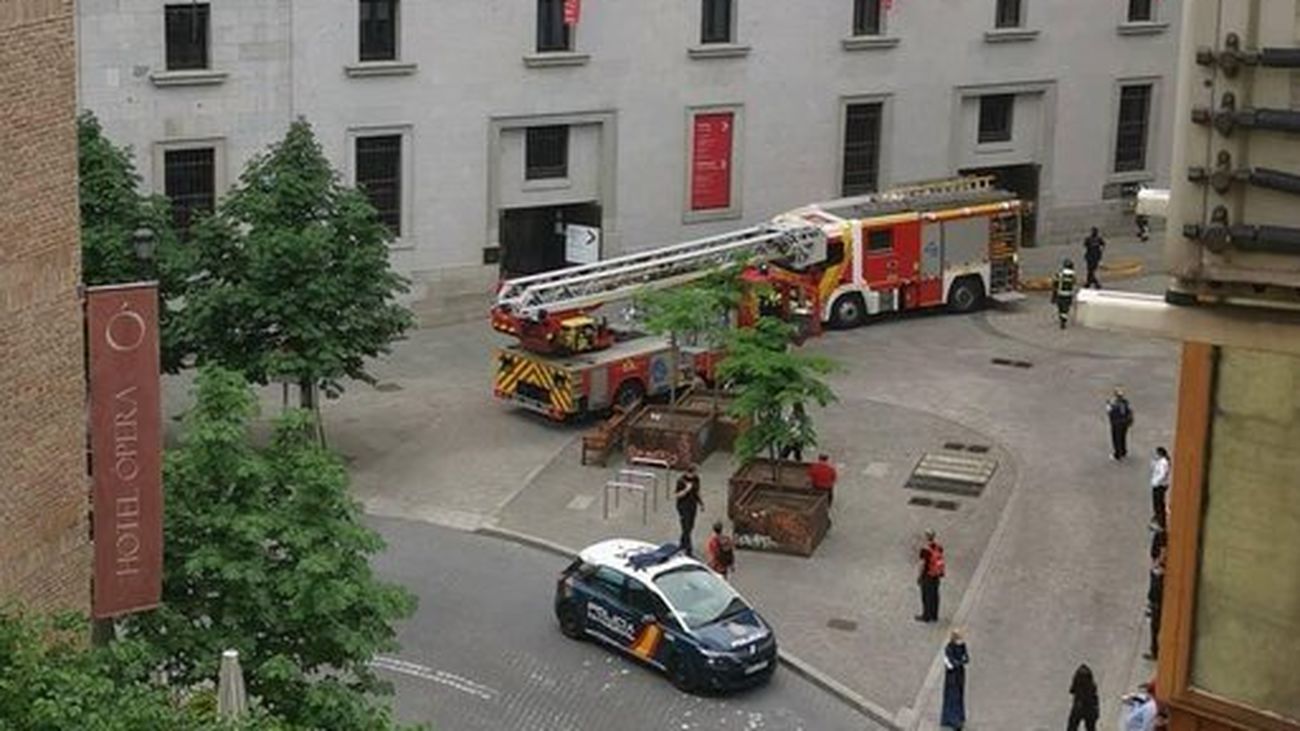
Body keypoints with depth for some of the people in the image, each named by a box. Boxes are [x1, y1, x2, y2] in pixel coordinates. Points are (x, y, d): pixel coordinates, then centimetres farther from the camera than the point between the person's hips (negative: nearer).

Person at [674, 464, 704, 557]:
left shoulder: (696, 479, 0)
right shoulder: (681, 481, -19)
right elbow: (676, 495, -17)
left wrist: (701, 503, 10)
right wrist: (686, 490, -29)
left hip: (693, 506, 7)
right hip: (683, 507, -7)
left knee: (690, 527, 17)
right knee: (686, 528, -4)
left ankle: (682, 543, 39)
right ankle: (688, 550, 1)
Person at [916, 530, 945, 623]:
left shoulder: (925, 549, -23)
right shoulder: (938, 546, -2)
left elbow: (923, 564, -19)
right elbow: (941, 560, 6)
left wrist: (919, 576, -8)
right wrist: (941, 573, 18)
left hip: (927, 575, -7)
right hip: (936, 575, 7)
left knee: (926, 596, 5)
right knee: (934, 595, 15)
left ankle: (926, 616, 13)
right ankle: (934, 616, 24)